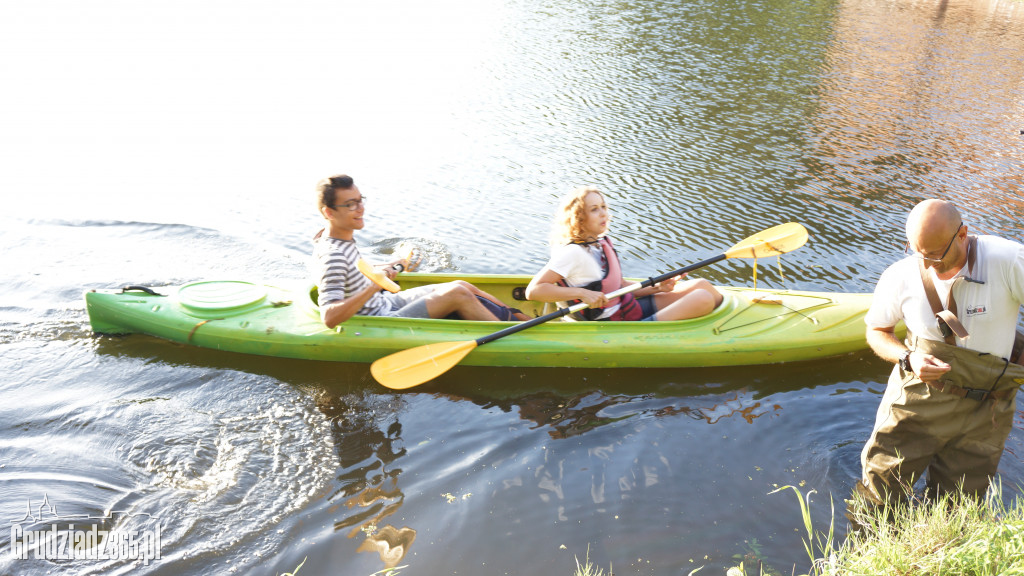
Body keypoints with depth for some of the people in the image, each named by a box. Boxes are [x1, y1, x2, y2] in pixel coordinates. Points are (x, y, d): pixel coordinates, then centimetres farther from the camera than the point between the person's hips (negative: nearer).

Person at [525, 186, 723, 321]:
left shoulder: (603, 242, 9)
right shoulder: (572, 252, -18)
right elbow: (533, 290, -24)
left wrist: (656, 288, 0)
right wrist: (582, 293, -28)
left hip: (631, 308, 9)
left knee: (701, 285, 6)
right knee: (704, 299, -15)